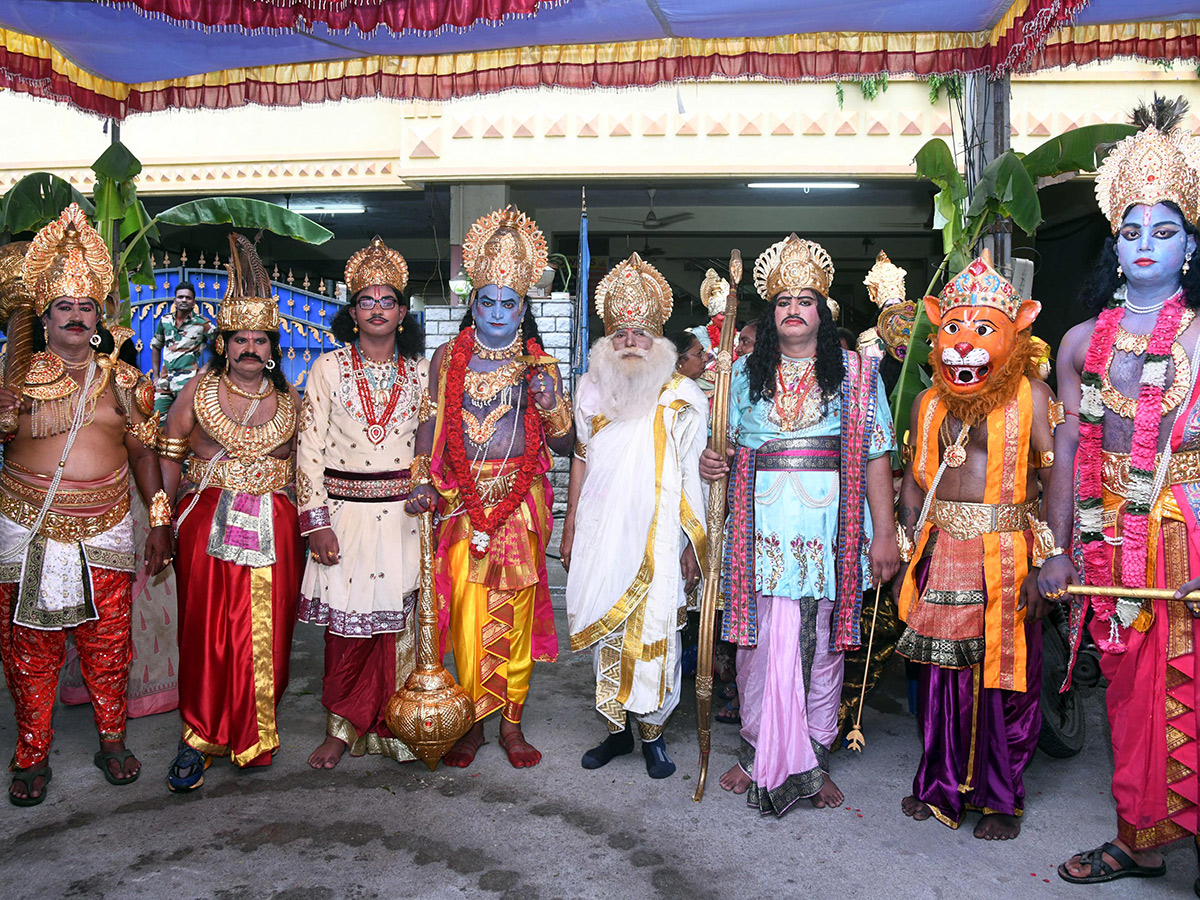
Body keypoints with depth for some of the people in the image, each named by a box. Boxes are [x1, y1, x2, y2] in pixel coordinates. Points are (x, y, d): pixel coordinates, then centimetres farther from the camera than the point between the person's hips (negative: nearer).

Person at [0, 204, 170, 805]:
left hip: (104, 530, 1)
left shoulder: (122, 379, 6)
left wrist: (160, 521, 7)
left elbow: (144, 450, 9)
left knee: (108, 644, 7)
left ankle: (112, 740, 25)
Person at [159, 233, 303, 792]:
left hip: (274, 531, 1)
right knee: (206, 634, -2)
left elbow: (300, 466, 14)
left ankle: (251, 735, 19)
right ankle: (198, 738, 12)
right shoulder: (197, 391, 5)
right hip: (207, 527, -1)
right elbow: (169, 456, 7)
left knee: (264, 636, 2)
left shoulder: (288, 400, 9)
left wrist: (306, 526, 9)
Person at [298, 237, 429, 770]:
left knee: (399, 622, 3)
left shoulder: (420, 371, 8)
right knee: (347, 625, 2)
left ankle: (394, 729, 18)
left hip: (404, 514, 1)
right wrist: (316, 521, -7)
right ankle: (341, 730, 18)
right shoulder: (329, 368, 3)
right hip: (345, 512, -1)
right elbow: (309, 448, 0)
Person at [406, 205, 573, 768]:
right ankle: (471, 723, 15)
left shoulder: (539, 365, 7)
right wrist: (423, 483, -4)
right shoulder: (447, 358, 8)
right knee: (466, 612, 0)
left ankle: (512, 724, 17)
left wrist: (550, 405, -11)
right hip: (461, 503, 0)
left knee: (515, 614, 3)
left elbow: (564, 444, 7)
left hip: (520, 503, 0)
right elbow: (429, 425, 8)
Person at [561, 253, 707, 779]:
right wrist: (569, 531, 12)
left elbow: (694, 475, -2)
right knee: (604, 631, 9)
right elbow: (581, 461, 14)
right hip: (600, 534, 4)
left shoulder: (684, 396, -1)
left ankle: (653, 732, 17)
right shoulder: (591, 390, 10)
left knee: (655, 634, -1)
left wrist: (694, 542, -7)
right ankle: (616, 729, 24)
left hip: (657, 537, -3)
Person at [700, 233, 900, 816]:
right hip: (759, 533, 1)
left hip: (828, 536, -1)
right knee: (759, 642, 3)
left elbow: (876, 455, 3)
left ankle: (814, 760, 20)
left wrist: (884, 533, -3)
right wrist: (709, 463, -6)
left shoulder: (856, 374, 7)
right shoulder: (744, 373, 12)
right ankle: (758, 753, 20)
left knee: (823, 644, 5)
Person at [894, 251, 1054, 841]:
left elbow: (1057, 477, -7)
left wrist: (1051, 560, -15)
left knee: (1006, 678, 3)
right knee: (941, 670, 9)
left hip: (1006, 552, -3)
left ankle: (1000, 797, 20)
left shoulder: (1030, 394, -1)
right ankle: (943, 786, 25)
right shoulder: (929, 402, 11)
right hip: (942, 549, 4)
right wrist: (908, 557, 10)